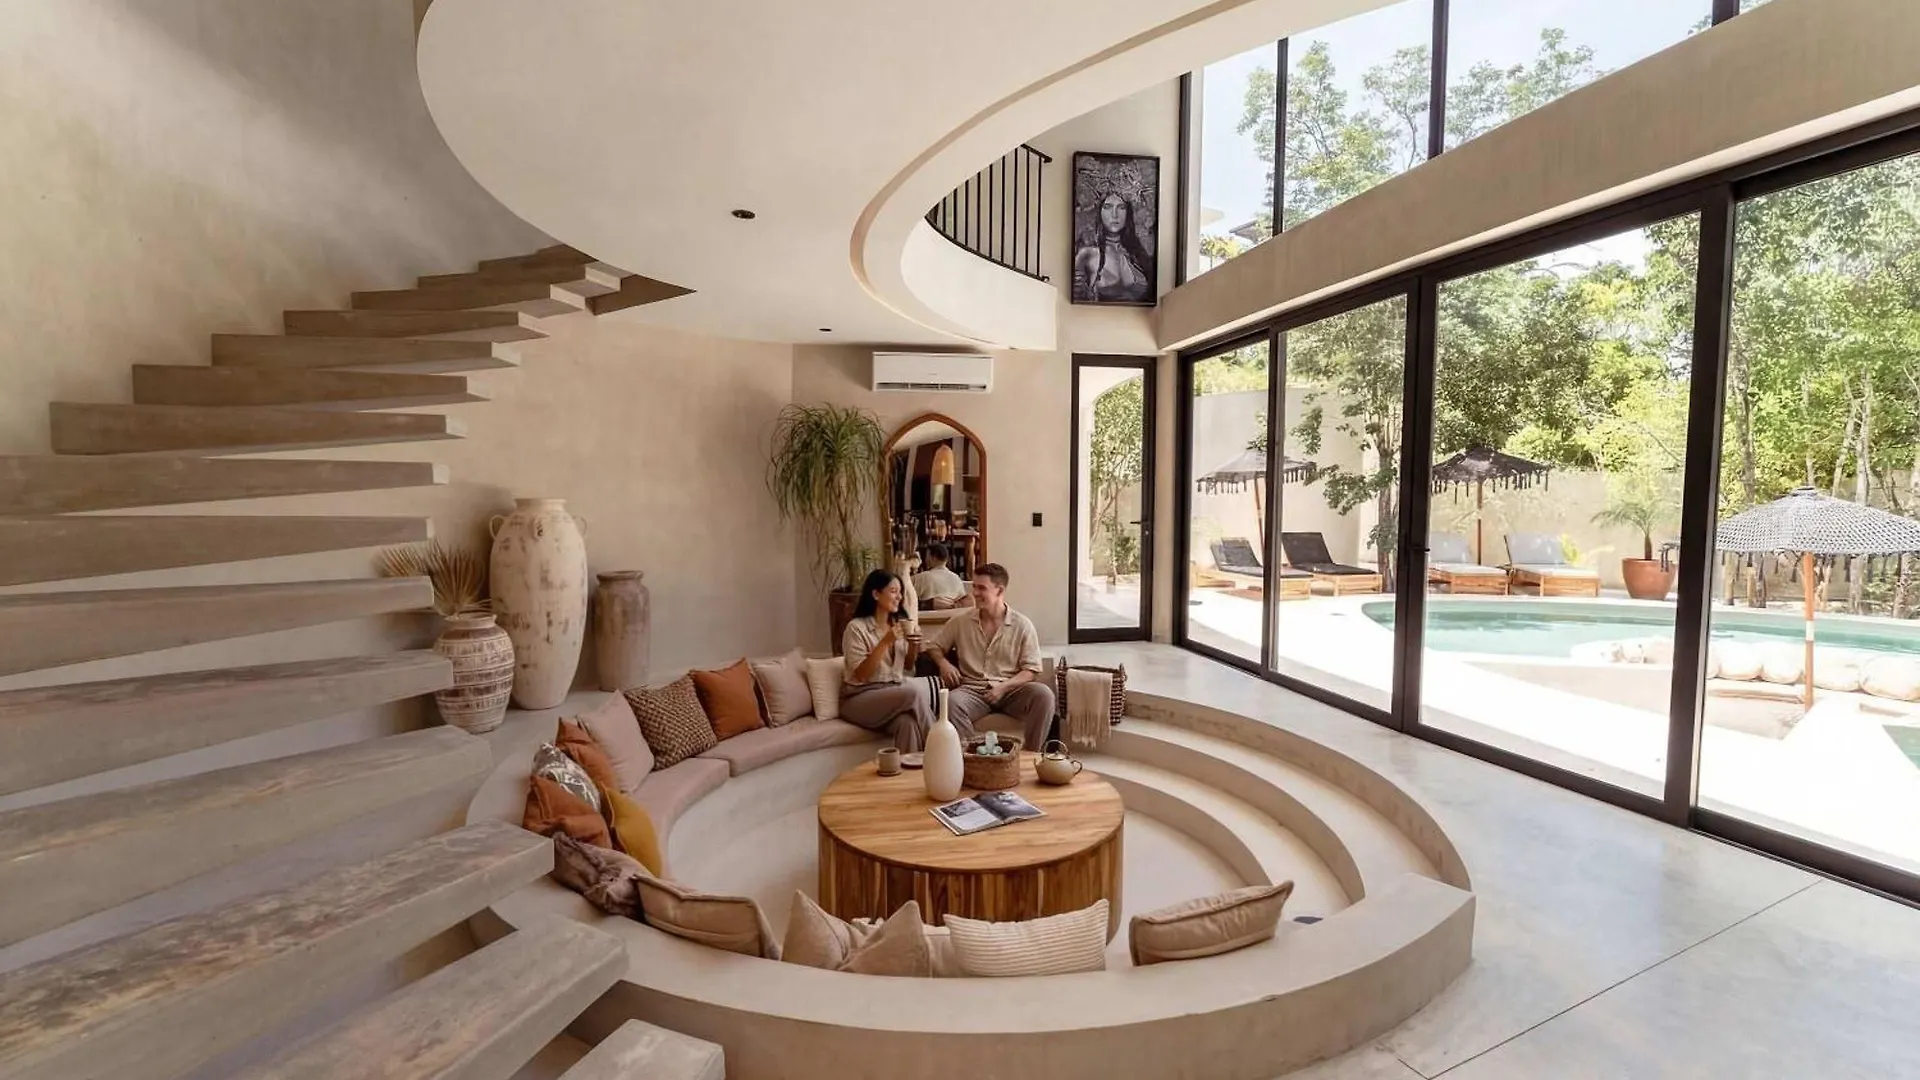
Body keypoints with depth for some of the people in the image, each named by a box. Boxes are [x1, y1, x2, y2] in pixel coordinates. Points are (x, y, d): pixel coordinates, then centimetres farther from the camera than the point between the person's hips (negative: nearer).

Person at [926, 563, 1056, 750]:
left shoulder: (1022, 625, 2)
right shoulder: (961, 621, 9)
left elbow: (1031, 670, 1)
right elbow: (933, 645, 18)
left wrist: (1004, 686, -15)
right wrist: (943, 662, -4)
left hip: (1011, 689, 0)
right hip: (973, 690, 0)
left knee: (1043, 694, -31)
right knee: (952, 702, -34)